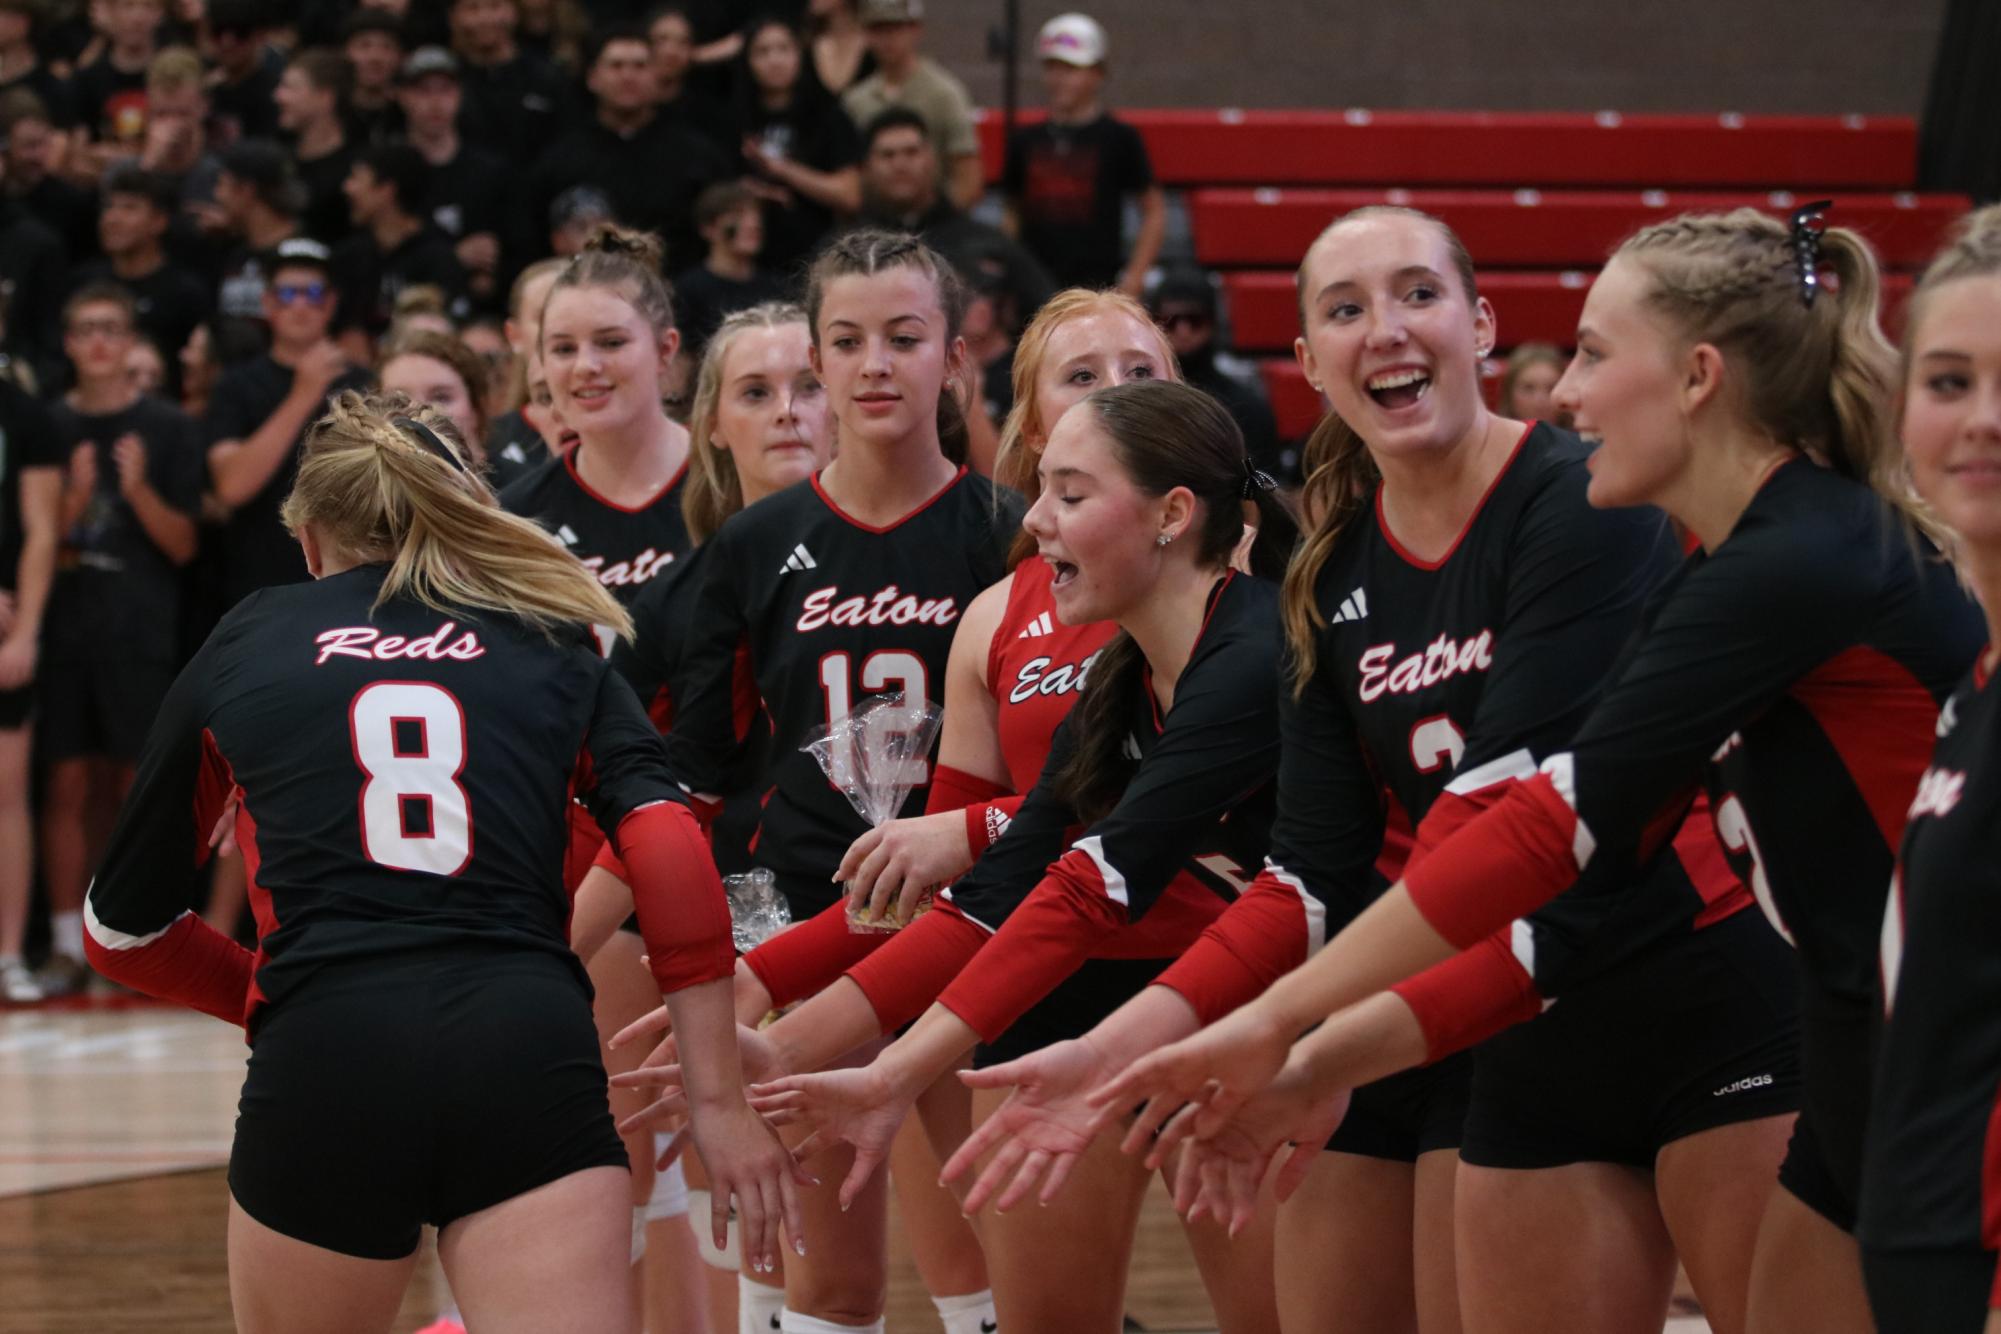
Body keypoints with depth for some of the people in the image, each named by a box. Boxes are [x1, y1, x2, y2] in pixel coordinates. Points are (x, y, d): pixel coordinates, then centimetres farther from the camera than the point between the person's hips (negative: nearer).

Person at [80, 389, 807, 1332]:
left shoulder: (241, 647, 21)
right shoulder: (552, 644, 20)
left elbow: (123, 928, 26)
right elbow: (667, 849, 2)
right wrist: (720, 1098, 2)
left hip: (325, 1071, 0)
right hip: (529, 1051, 0)